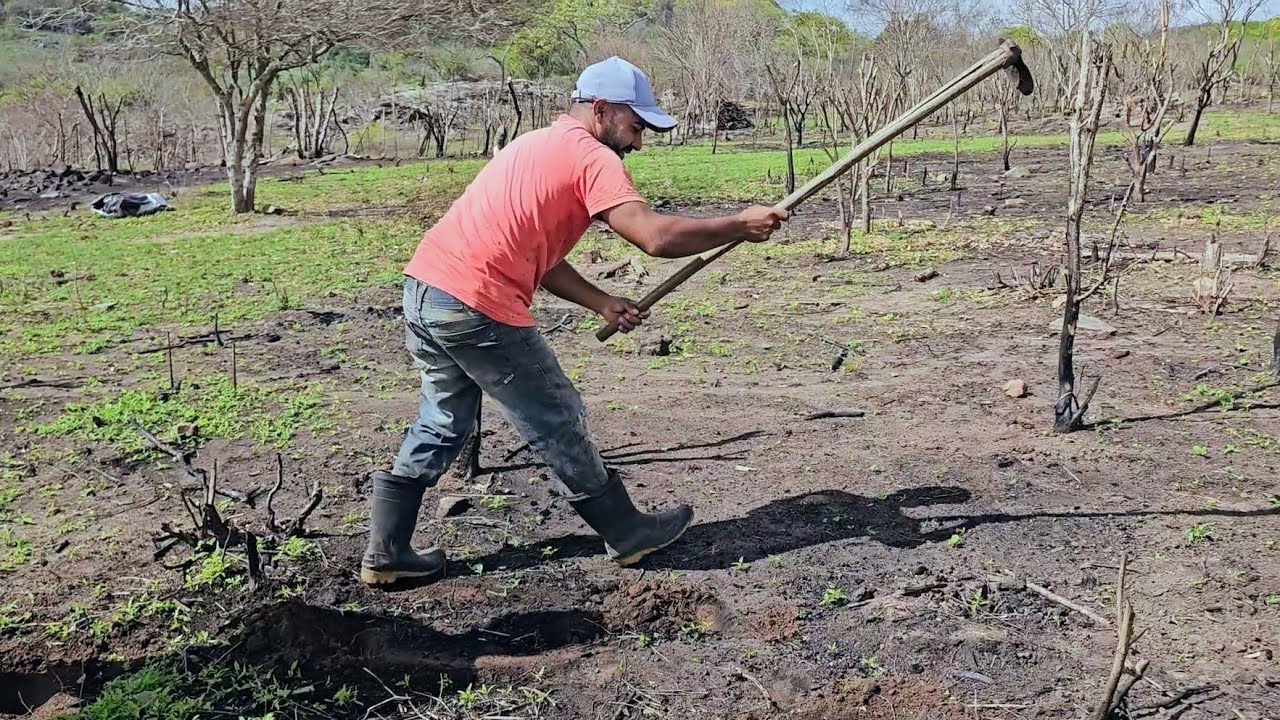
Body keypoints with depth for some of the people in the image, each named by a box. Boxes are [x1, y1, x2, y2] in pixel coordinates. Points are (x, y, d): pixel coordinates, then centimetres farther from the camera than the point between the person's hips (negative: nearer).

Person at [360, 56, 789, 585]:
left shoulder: (535, 146, 24)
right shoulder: (592, 156, -5)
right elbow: (657, 236, -18)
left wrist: (602, 303, 13)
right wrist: (741, 225, -6)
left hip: (423, 288, 9)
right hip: (477, 308, -9)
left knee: (441, 425, 21)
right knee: (558, 425, 6)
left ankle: (386, 553, 25)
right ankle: (627, 533, 23)